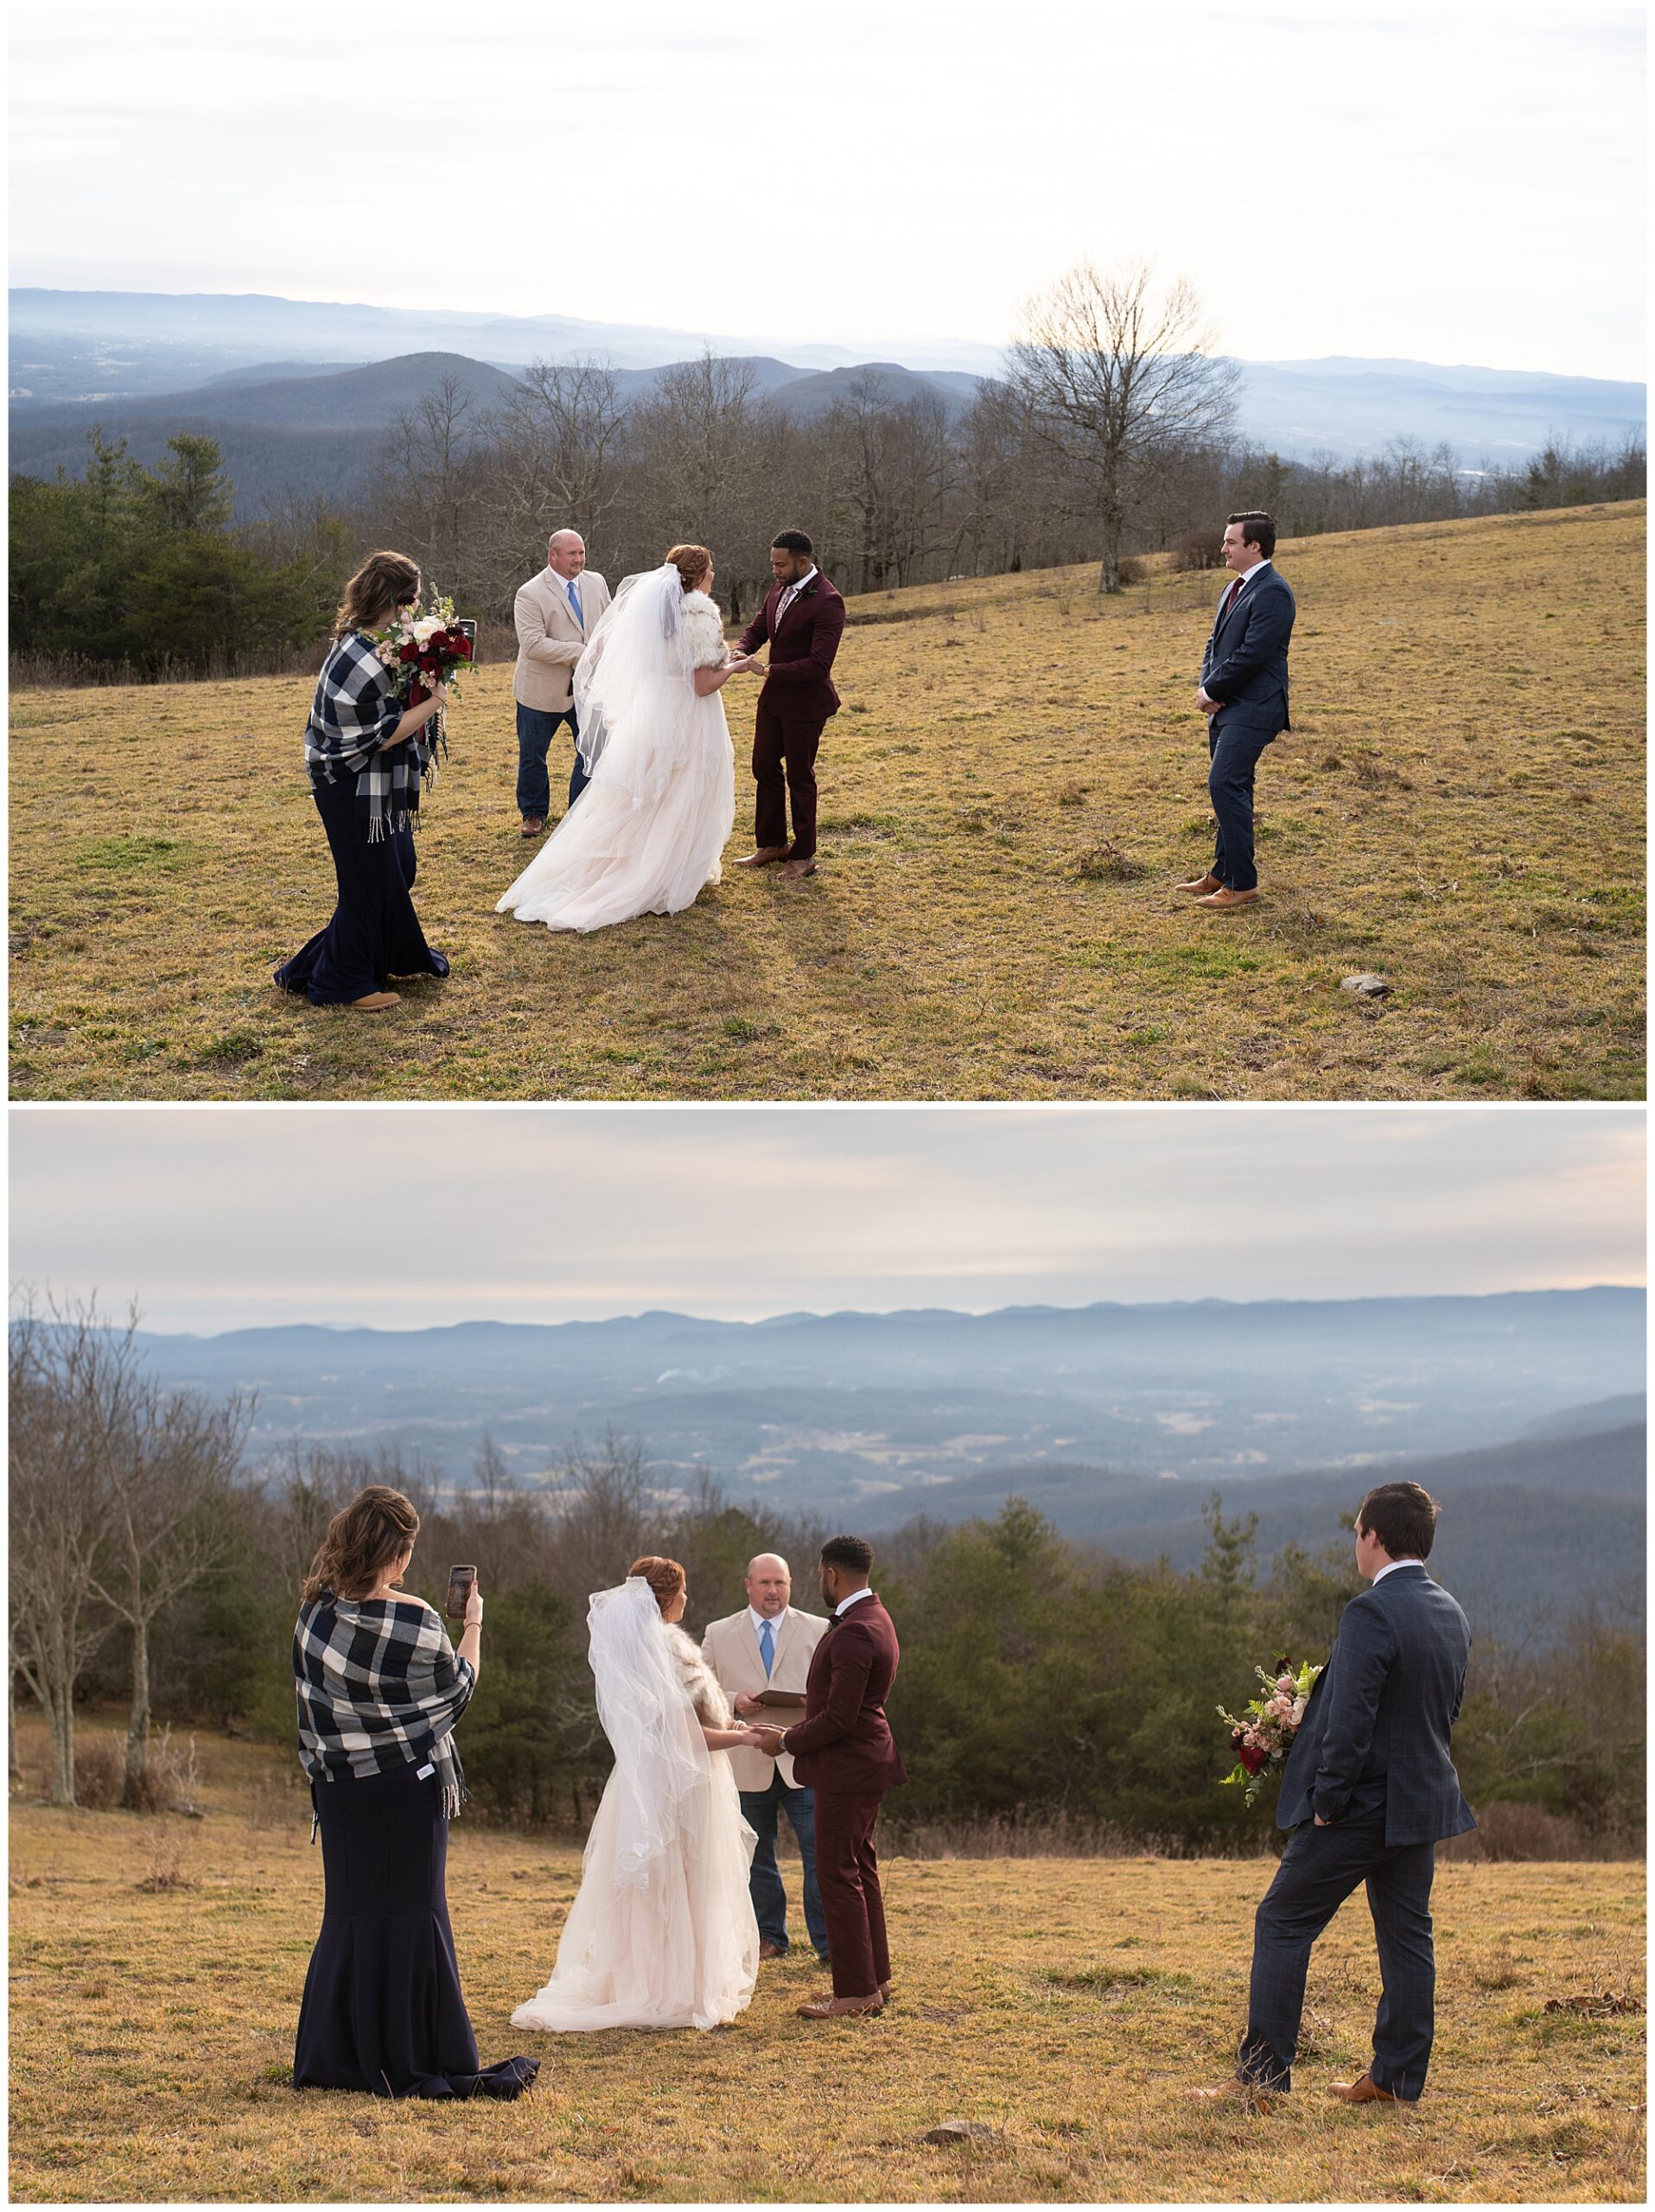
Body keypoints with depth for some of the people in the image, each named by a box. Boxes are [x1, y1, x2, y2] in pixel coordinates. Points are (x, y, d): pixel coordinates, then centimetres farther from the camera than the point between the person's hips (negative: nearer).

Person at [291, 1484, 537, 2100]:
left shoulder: (316, 1612, -1)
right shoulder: (412, 1620, -16)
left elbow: (315, 1701, 8)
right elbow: (458, 1686, 0)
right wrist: (473, 1624, 14)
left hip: (340, 1789, 5)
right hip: (406, 1789, -5)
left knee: (349, 1912, 13)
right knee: (407, 1916, 1)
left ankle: (333, 2056, 16)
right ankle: (408, 2060, 3)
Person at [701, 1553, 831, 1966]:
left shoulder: (818, 1631, 7)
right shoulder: (719, 1634, 8)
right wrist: (734, 1701, -12)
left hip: (803, 1762, -1)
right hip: (748, 1764, 1)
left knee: (821, 1854, -7)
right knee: (757, 1860, 9)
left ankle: (828, 1944, -2)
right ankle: (770, 1939, 20)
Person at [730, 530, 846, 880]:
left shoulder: (826, 602, -24)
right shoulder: (780, 588, 2)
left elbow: (819, 664, -27)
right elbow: (757, 628, 13)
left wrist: (769, 671, -28)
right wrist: (740, 653, -9)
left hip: (805, 702, -8)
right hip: (774, 696, 8)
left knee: (799, 777, 4)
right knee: (765, 768, 16)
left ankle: (803, 856, 19)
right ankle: (770, 845, 30)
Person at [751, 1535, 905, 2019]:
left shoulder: (854, 1633, -22)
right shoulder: (873, 1617, 12)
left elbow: (839, 1718, -24)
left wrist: (786, 1742, -11)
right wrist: (795, 1734, 13)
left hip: (848, 1770, -11)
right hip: (862, 1765, 11)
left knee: (839, 1876, -5)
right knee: (860, 1873, 16)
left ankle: (856, 1991, -1)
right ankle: (875, 1980, 23)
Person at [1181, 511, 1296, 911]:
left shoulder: (1271, 592, -16)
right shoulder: (1235, 589, 17)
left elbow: (1252, 653, -22)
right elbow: (1216, 644, 20)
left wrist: (1211, 690, -13)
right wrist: (1206, 687, 2)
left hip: (1252, 709, -10)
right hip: (1226, 706, 10)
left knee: (1225, 785, -15)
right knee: (1232, 789, 15)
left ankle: (1241, 883, -11)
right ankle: (1222, 874, 23)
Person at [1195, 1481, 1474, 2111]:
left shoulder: (1371, 1614, -19)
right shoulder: (1453, 1617, 8)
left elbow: (1350, 1719, -23)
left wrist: (1327, 1801, -15)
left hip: (1362, 1803, -8)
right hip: (1424, 1802, 8)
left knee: (1282, 1925, 1)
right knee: (1407, 1936, 12)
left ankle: (1261, 2077, 0)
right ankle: (1398, 2080, 14)